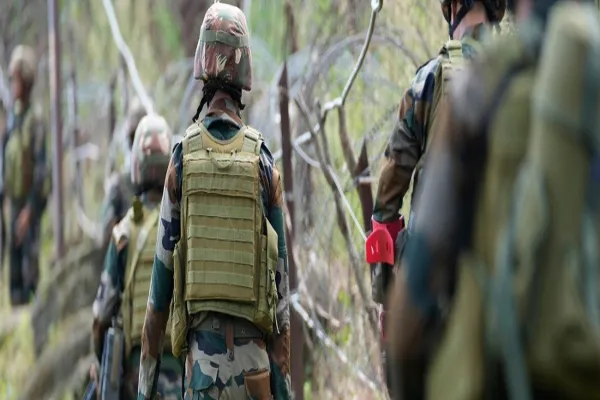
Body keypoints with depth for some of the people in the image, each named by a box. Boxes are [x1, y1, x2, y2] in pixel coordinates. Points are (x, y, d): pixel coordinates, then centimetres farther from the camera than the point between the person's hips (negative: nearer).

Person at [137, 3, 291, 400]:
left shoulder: (183, 158, 0)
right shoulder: (265, 163, 0)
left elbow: (163, 268, 2)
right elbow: (280, 275, 1)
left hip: (201, 351, 0)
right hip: (253, 354, 0)